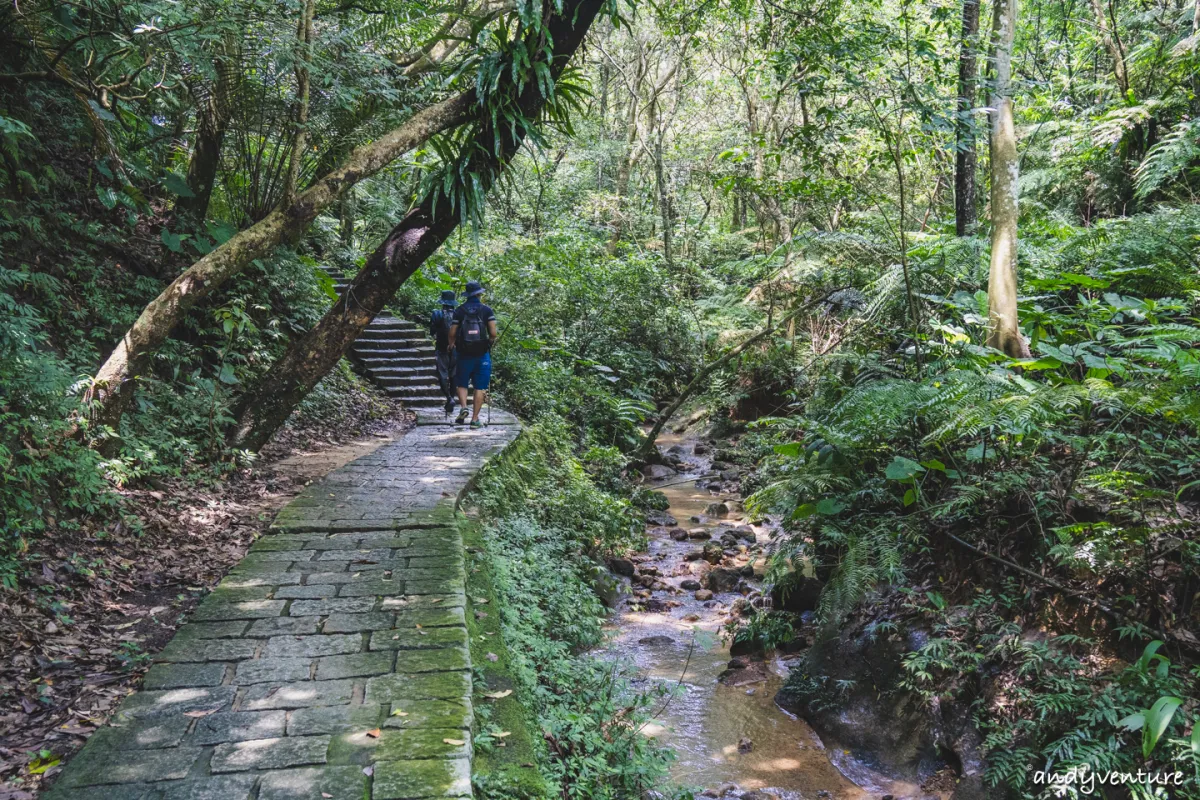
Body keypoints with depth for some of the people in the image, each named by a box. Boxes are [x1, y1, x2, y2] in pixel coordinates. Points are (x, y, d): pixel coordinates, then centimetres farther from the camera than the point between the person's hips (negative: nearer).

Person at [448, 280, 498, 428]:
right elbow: (493, 333, -9)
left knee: (462, 384, 16)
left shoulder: (459, 310, 0)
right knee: (480, 387, 6)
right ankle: (475, 419, 5)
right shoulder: (486, 310, -3)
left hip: (464, 354, 1)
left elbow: (452, 333, -2)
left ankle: (463, 407, -7)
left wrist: (451, 345, 19)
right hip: (482, 354, -1)